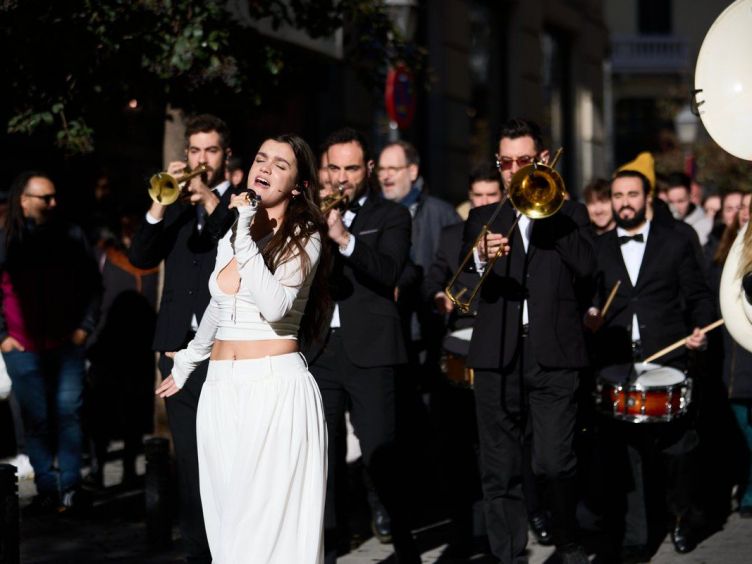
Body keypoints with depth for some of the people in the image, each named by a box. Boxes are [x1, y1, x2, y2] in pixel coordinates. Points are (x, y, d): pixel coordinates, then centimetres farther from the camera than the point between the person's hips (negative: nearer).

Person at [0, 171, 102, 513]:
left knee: (68, 413, -1)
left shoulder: (72, 236, 3)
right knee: (36, 419, 2)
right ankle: (46, 489, 9)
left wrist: (85, 327, 5)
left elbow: (93, 285, 11)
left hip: (66, 344, 1)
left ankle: (71, 486, 6)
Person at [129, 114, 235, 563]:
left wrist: (212, 202, -21)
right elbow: (141, 258, 3)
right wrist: (160, 205, -11)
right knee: (189, 458, 8)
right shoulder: (174, 205, 15)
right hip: (180, 347, 5)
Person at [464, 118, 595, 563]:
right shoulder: (482, 219, 16)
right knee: (500, 471, 2)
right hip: (497, 358, 2)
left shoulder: (569, 213, 12)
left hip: (554, 357, -2)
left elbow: (586, 266, -6)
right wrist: (481, 259, -18)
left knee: (554, 465, -8)